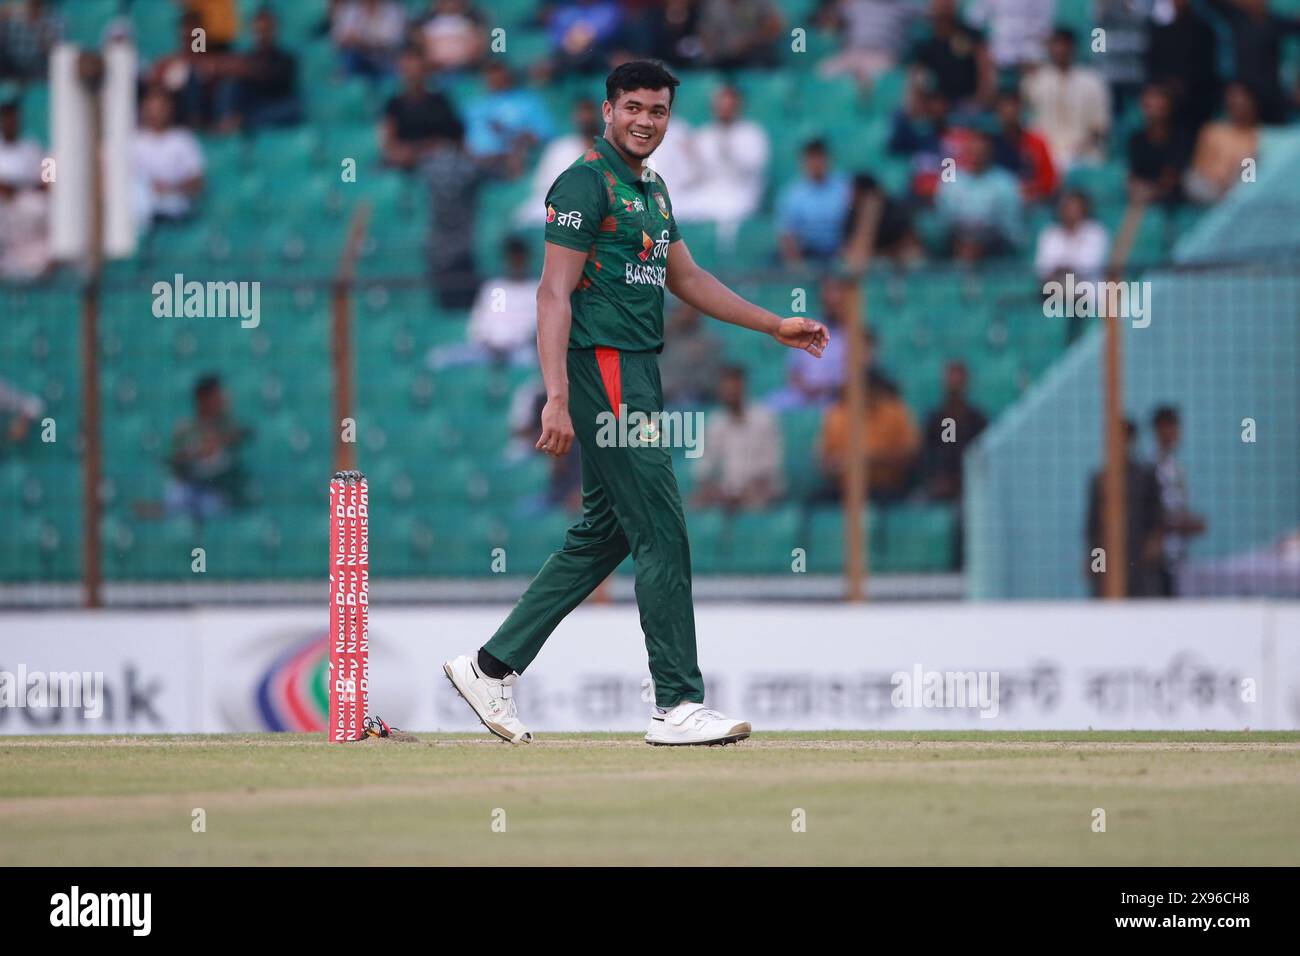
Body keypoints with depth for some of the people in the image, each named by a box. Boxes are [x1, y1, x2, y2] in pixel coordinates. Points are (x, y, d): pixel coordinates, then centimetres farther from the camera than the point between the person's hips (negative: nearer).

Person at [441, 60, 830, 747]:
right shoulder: (586, 182, -10)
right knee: (662, 535, -10)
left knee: (605, 535, 12)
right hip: (604, 372, -10)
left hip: (639, 375, 10)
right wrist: (557, 400, -24)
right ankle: (678, 705, -7)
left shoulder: (652, 189, 19)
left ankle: (492, 666, 17)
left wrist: (776, 327, 29)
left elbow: (686, 279, 29)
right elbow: (555, 292, -16)